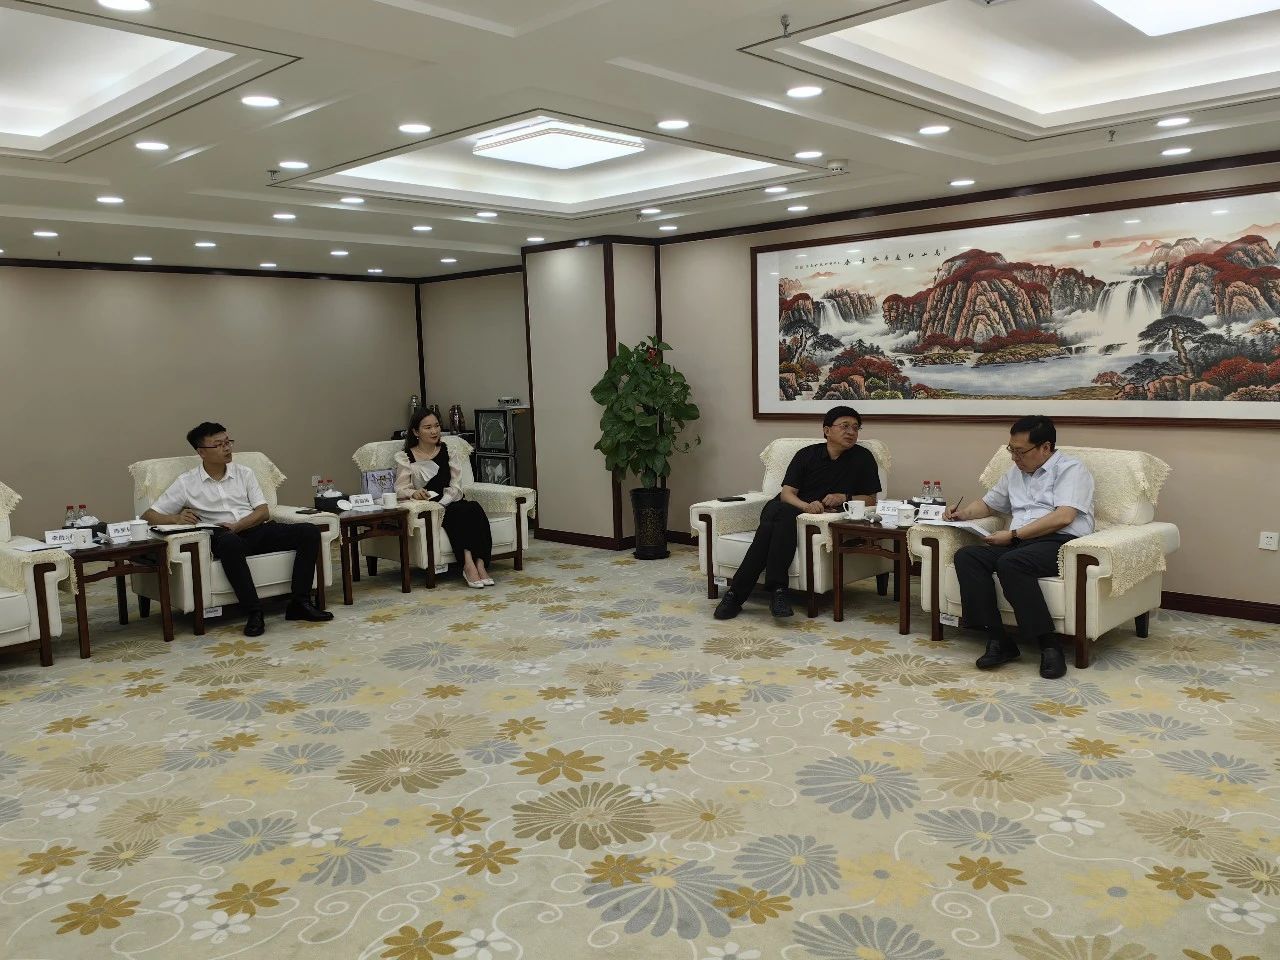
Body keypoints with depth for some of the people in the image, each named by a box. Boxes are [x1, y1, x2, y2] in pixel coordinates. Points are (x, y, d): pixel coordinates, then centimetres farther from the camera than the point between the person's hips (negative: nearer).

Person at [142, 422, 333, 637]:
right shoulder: (186, 483, 7)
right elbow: (148, 515, 5)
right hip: (224, 537, -4)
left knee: (310, 532, -20)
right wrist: (175, 518, -17)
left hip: (256, 529, 4)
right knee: (229, 543, -42)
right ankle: (254, 612, -37)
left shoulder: (244, 473, 16)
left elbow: (264, 512, 8)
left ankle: (299, 603, -22)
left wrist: (237, 525, -11)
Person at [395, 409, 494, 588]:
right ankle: (468, 564, -40)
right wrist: (414, 493, -28)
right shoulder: (405, 457, 7)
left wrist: (444, 502, -11)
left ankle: (481, 564, -39)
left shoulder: (447, 451, 17)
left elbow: (455, 485, 8)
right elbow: (401, 489, -4)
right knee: (458, 512, -34)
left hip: (451, 503, 3)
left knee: (475, 508, -30)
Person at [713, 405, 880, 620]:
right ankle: (777, 588, -39)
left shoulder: (862, 458, 9)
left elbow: (870, 500, 11)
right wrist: (806, 506, -22)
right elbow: (787, 492, 0)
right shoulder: (807, 454, 8)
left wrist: (844, 497, -9)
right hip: (787, 507, 2)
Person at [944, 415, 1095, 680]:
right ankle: (997, 639, -24)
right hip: (1018, 542, 7)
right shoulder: (1015, 473, 25)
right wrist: (961, 514, 12)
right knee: (966, 556, -19)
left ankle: (1049, 644, -28)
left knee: (1011, 563, -36)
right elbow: (986, 504, 35)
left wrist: (1013, 534, -15)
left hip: (1060, 542, -7)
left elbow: (1062, 517, -14)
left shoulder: (1071, 469, 1)